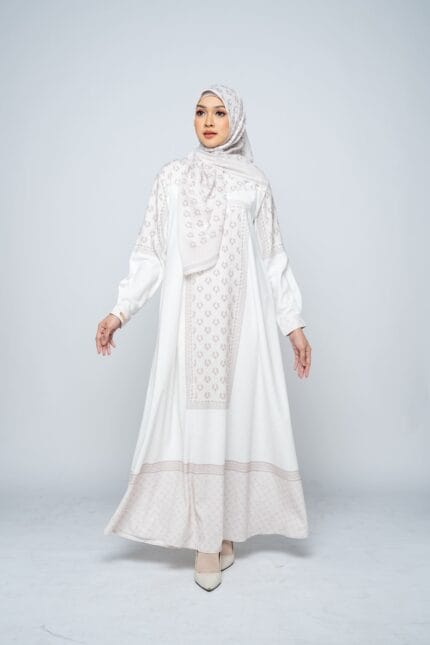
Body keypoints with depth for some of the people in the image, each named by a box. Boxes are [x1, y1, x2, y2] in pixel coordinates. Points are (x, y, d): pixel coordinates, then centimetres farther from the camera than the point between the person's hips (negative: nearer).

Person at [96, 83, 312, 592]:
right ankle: (205, 538, 8)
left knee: (239, 412, 1)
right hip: (189, 317, 0)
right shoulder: (172, 176, 11)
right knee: (193, 415, -3)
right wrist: (120, 310, -1)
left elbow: (273, 258, 10)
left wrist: (293, 323, 5)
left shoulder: (255, 183, 11)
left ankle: (227, 528, 17)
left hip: (242, 317, 1)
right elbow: (150, 252, 8)